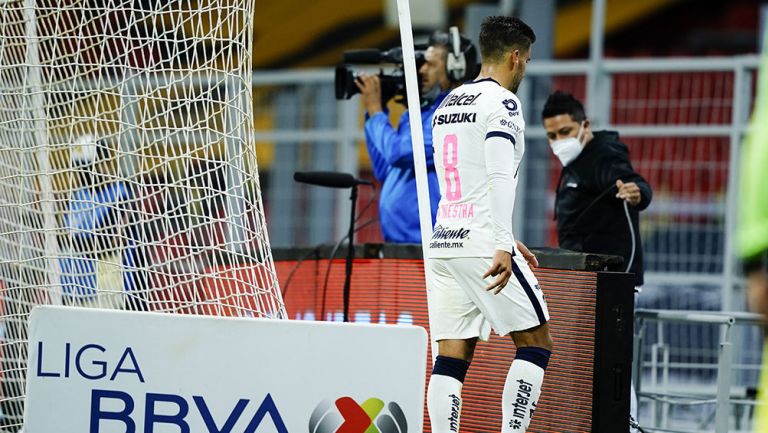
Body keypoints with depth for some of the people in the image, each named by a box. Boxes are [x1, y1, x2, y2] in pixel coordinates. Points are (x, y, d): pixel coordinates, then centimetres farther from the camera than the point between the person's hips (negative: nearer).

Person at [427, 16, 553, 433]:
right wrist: (503, 246, -24)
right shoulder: (501, 102, -7)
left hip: (444, 242, 8)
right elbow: (499, 177, -19)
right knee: (536, 344, 2)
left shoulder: (447, 104, 19)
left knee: (451, 358, 4)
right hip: (483, 244, -8)